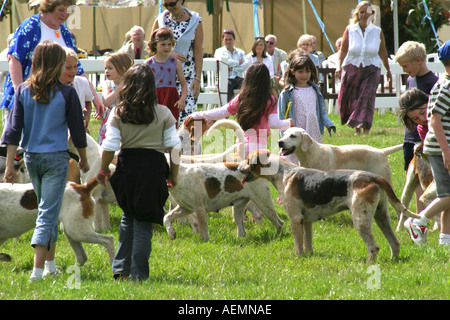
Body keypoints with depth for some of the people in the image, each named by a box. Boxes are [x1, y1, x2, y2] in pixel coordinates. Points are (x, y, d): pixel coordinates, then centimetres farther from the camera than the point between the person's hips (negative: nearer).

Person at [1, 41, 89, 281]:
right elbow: (77, 130, -1)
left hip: (31, 157, 4)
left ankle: (50, 262, 28)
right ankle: (38, 268, -15)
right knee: (48, 213, -5)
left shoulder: (23, 91, 0)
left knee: (46, 209, 21)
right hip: (56, 157, -4)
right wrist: (83, 159, 14)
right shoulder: (66, 94, -8)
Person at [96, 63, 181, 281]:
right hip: (153, 169, -1)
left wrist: (103, 170, 10)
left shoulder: (118, 114, -2)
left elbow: (110, 146, -5)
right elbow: (174, 146, -1)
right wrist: (173, 175, 10)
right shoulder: (163, 114, -2)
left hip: (127, 168, 1)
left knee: (128, 218, 20)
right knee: (143, 222, 4)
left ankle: (121, 269, 15)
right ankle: (138, 273, 0)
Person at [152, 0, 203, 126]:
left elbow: (198, 52, 0)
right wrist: (169, 54, -11)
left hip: (187, 77, -2)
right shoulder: (161, 20, 7)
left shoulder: (195, 21, 1)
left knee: (185, 118, -12)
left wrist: (197, 79, -6)